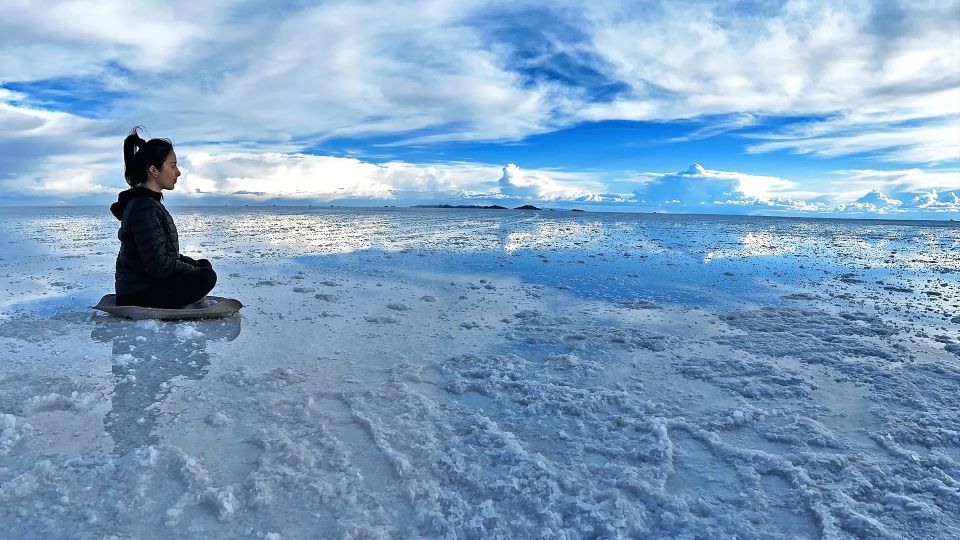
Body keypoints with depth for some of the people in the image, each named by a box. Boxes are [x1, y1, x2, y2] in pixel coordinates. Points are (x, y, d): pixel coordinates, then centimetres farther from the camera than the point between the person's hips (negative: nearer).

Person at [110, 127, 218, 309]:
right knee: (207, 277, -21)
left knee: (204, 264, 12)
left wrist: (197, 266, 9)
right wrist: (195, 272, -11)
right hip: (137, 297, -10)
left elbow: (166, 254, 19)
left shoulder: (150, 202, 13)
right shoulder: (144, 207, -19)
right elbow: (159, 265, -25)